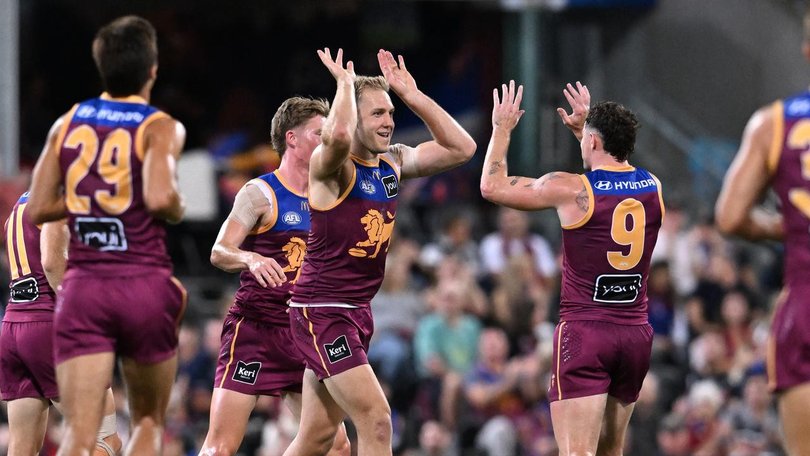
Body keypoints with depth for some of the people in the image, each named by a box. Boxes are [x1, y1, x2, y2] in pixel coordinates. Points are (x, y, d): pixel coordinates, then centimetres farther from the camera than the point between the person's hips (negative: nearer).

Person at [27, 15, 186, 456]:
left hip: (83, 287, 2)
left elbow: (37, 209, 7)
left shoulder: (67, 124, 9)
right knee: (148, 420, 18)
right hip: (145, 285, -2)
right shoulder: (161, 128, -4)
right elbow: (159, 197, -20)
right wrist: (178, 209, 2)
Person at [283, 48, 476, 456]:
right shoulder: (331, 165, -14)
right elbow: (338, 134, -38)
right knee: (376, 418, -15)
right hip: (321, 311, -8)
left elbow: (460, 148, 6)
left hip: (358, 311, 8)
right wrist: (345, 81, -19)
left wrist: (412, 95, 2)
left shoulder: (394, 162, 8)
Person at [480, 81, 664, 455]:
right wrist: (586, 126, 36)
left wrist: (502, 129, 14)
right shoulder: (653, 188, 6)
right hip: (636, 333, 6)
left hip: (584, 330, -6)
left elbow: (492, 186, 2)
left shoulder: (571, 190, -10)